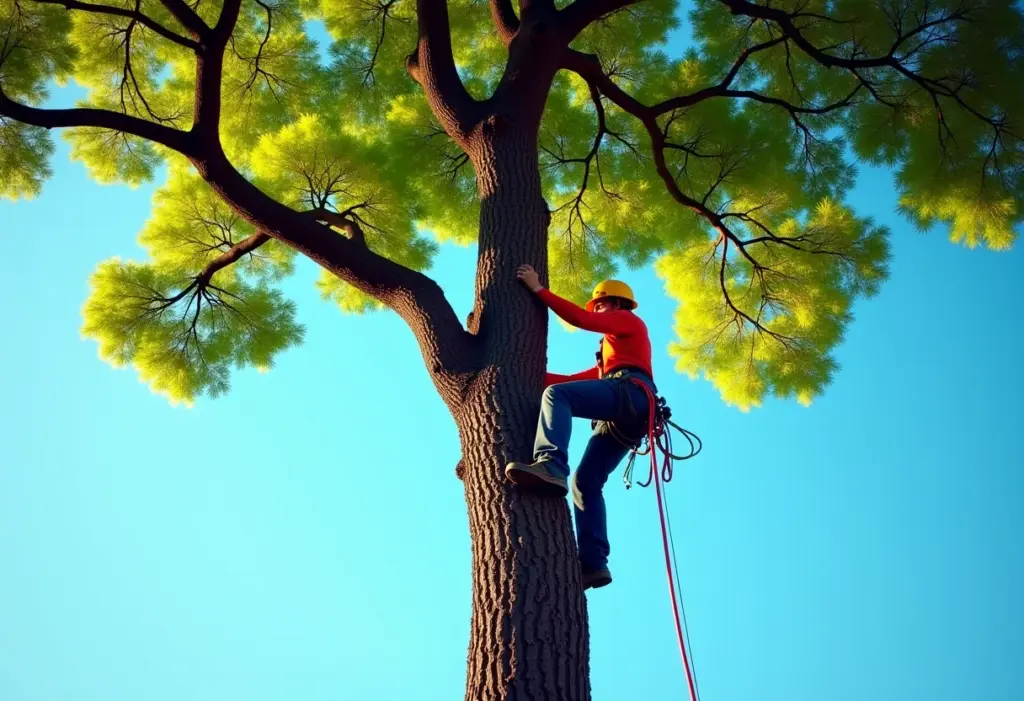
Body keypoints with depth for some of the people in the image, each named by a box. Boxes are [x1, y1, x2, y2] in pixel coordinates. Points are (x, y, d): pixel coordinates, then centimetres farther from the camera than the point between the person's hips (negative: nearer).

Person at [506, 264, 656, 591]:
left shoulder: (630, 321, 21)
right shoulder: (611, 351, 44)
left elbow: (580, 319, 4)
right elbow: (576, 381, 34)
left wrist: (538, 289, 6)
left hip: (629, 392, -9)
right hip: (621, 418, 9)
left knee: (555, 395, -29)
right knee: (585, 483, -2)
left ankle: (549, 466, -53)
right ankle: (593, 562, -13)